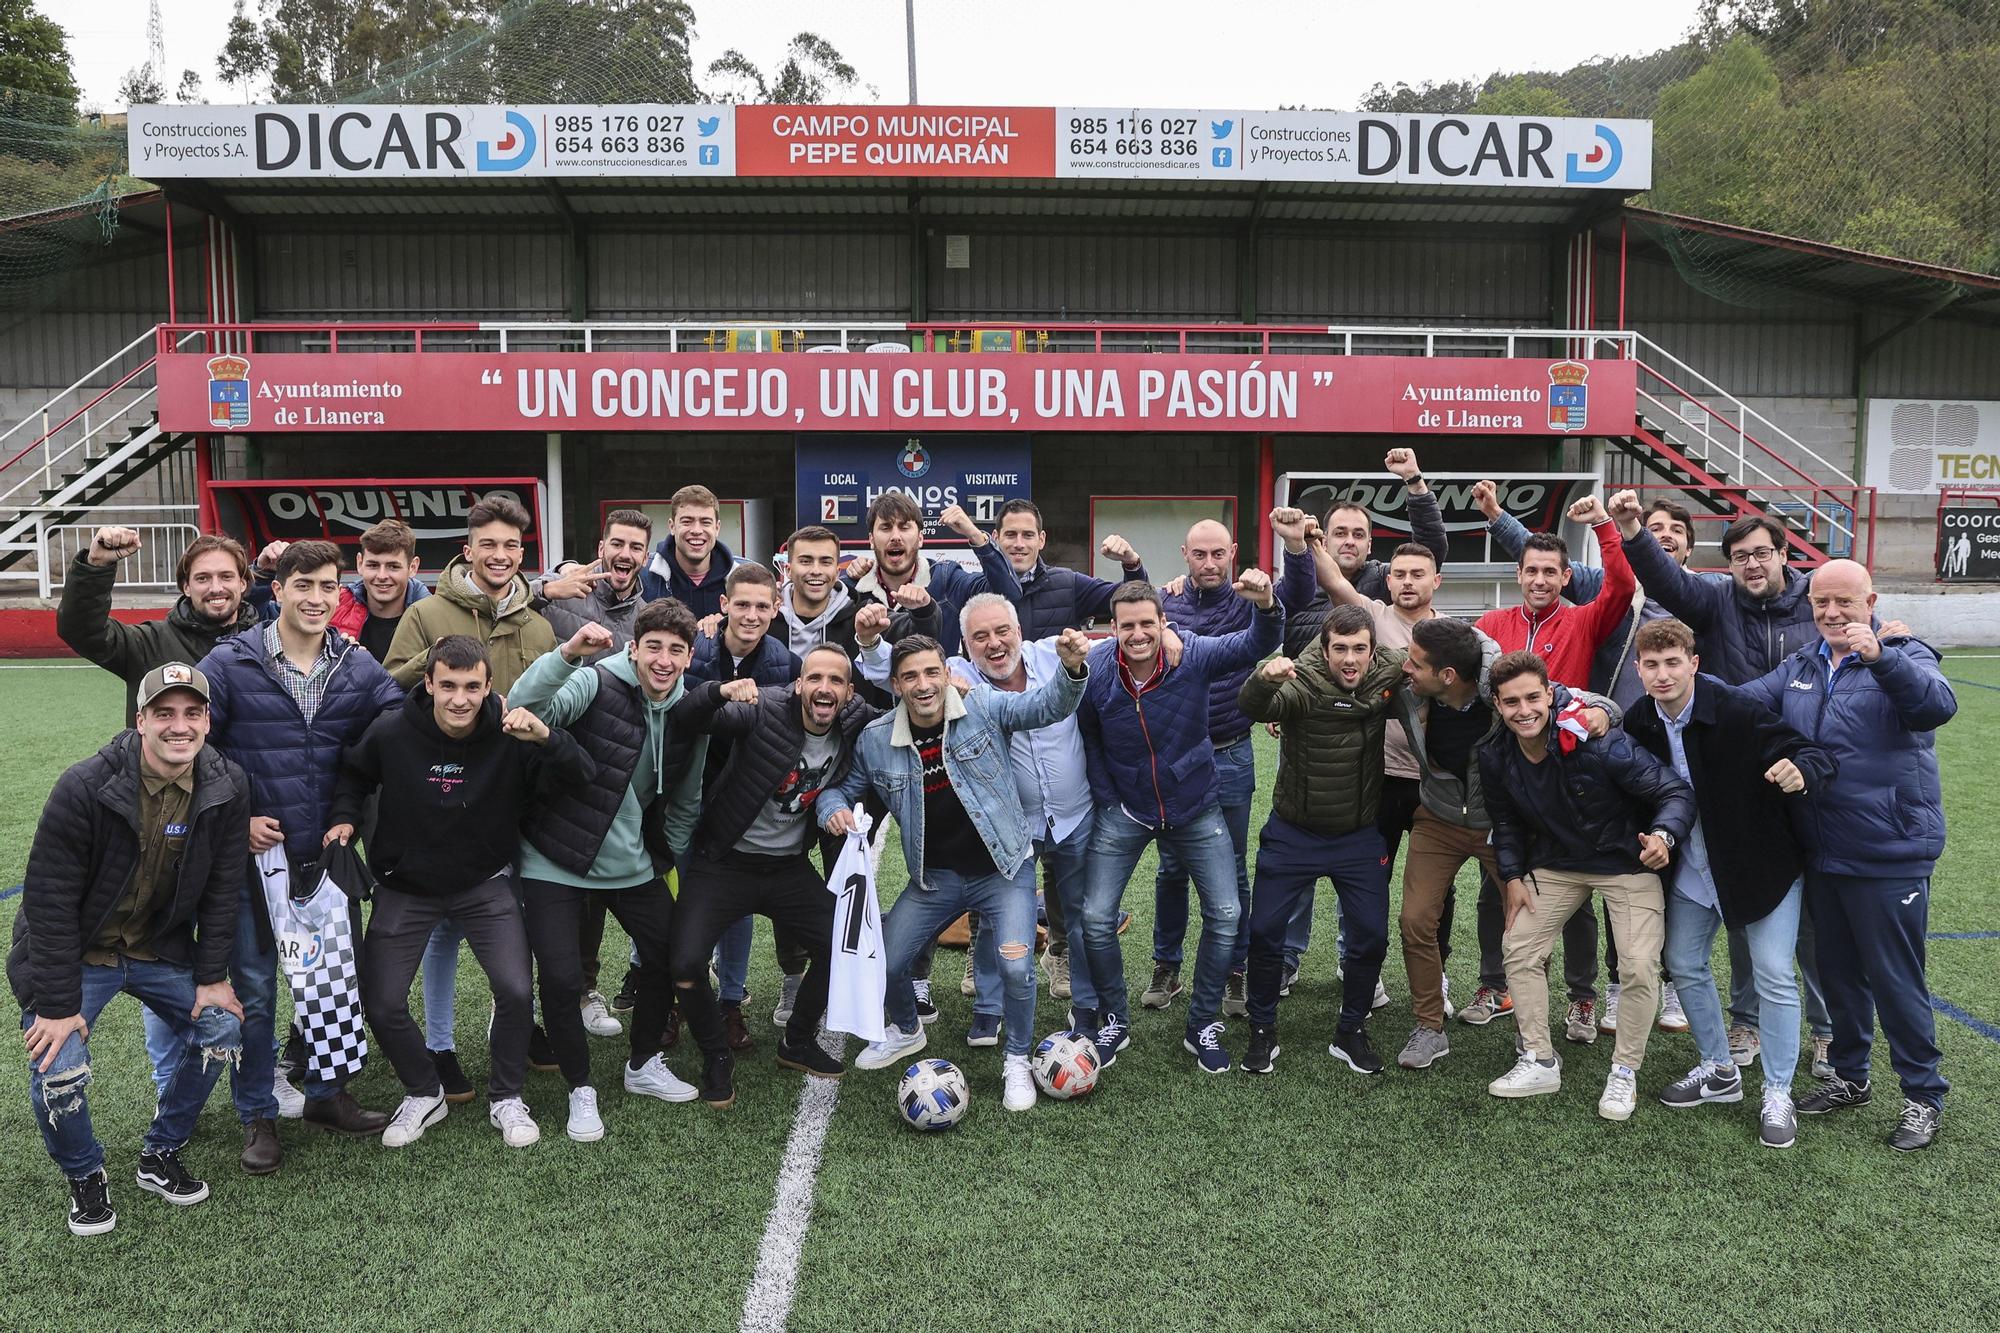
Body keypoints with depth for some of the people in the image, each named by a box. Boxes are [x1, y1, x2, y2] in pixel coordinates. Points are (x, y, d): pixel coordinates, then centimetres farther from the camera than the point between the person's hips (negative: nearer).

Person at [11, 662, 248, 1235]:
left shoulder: (228, 787, -14)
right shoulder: (85, 788, -26)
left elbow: (222, 890, -3)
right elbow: (48, 899, -22)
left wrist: (212, 976, -2)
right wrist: (58, 1005, -20)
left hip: (160, 948, 4)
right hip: (77, 953, -4)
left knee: (223, 1029, -4)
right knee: (58, 1072, -18)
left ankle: (161, 1156, 20)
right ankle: (85, 1177, 13)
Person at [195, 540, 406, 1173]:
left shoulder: (359, 667, -1)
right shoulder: (230, 663, -9)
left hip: (328, 854, 3)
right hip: (255, 855, -3)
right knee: (254, 990, 8)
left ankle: (327, 1093, 32)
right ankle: (257, 1115, 24)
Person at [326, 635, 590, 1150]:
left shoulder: (510, 737, -18)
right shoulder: (391, 732, -15)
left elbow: (580, 777, -26)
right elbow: (354, 774, 7)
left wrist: (546, 738, -44)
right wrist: (345, 817, -10)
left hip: (485, 884, -1)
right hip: (405, 887, 1)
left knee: (515, 990, -15)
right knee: (381, 1003, -2)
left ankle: (506, 1097, 11)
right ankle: (423, 1094, 26)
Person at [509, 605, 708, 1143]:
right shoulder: (596, 684, -18)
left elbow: (685, 801, 13)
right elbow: (525, 707, -37)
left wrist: (667, 858, 12)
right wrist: (566, 654, -49)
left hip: (632, 864, 6)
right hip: (555, 863, -5)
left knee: (669, 957, 12)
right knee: (561, 978, -9)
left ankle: (645, 1065, 36)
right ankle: (580, 1089, 16)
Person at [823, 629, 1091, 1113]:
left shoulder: (983, 707, -12)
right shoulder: (875, 739, -6)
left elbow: (1047, 707, -23)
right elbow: (841, 788, 9)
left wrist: (1072, 669, -44)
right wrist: (833, 810, -14)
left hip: (1003, 868, -3)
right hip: (935, 876, 3)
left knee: (1016, 967, -19)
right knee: (883, 963, 5)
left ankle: (1018, 1060, 11)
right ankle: (906, 1032, 41)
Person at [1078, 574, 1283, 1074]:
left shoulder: (1194, 656, -20)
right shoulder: (1094, 669, -17)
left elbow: (1257, 643, -30)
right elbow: (1087, 737, -1)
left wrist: (1266, 606, -52)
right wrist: (1105, 798, -4)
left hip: (1196, 807, 0)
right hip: (1124, 810, 0)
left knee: (1226, 914, -1)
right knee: (1096, 918, -2)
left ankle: (1202, 1026, 19)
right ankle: (1114, 1021, 22)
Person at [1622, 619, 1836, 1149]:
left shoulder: (1738, 711, -25)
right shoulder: (1640, 723, -8)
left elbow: (1816, 756, -27)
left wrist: (1800, 773, -48)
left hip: (1762, 864, -6)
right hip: (1692, 869, 6)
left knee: (1774, 977, -3)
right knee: (1684, 964, 13)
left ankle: (1777, 1095, 13)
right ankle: (1719, 1072, 32)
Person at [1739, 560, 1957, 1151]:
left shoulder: (1905, 656, -8)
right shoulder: (1798, 668, 9)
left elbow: (1938, 706, -27)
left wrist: (1880, 656, -42)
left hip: (1889, 855, -6)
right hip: (1822, 854, 6)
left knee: (1896, 979, 3)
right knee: (1838, 971, 19)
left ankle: (1924, 1096, 20)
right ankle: (1849, 1076, 35)